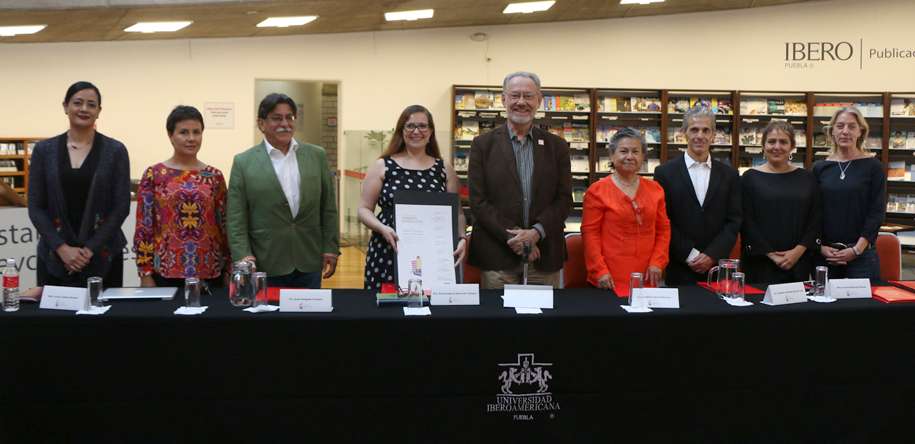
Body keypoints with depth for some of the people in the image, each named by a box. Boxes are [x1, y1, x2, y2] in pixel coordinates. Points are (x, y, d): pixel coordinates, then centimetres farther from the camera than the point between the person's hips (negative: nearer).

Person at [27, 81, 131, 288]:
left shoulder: (115, 151, 2)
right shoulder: (44, 150, 7)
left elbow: (121, 206, -2)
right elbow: (35, 207, 4)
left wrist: (90, 249, -9)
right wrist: (62, 248, -8)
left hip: (102, 256, -1)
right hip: (54, 256, 1)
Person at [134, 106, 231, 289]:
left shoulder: (215, 176, 7)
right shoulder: (153, 175, 2)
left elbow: (224, 226, 9)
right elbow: (143, 228, 1)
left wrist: (228, 272, 7)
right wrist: (145, 275, -3)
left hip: (209, 273, 2)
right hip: (166, 274, -2)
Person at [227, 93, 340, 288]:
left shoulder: (317, 155, 9)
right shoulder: (243, 162, 2)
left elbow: (328, 208, 9)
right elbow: (235, 219, -1)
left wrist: (331, 249, 3)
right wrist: (244, 257, -11)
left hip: (309, 265, 2)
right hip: (265, 266, -2)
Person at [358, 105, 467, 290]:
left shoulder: (444, 169, 12)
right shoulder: (383, 166, 8)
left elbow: (457, 212, 12)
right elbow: (364, 209, 6)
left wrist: (462, 238, -7)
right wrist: (382, 228, -13)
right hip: (388, 255, -1)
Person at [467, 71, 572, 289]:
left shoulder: (557, 146, 11)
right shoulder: (483, 145, 6)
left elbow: (564, 199, 6)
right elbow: (478, 201, -1)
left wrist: (536, 232, -11)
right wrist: (512, 236, -11)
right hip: (496, 258, -1)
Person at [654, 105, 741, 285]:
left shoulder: (729, 174, 10)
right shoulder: (665, 172, 3)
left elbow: (734, 221, 5)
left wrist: (712, 255, -8)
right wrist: (690, 255, -9)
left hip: (718, 269, 2)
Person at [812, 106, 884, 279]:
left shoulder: (873, 167, 1)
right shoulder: (820, 169, 7)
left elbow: (877, 212, -3)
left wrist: (857, 249, -11)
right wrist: (820, 247, -5)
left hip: (861, 254, -2)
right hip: (825, 254, 2)